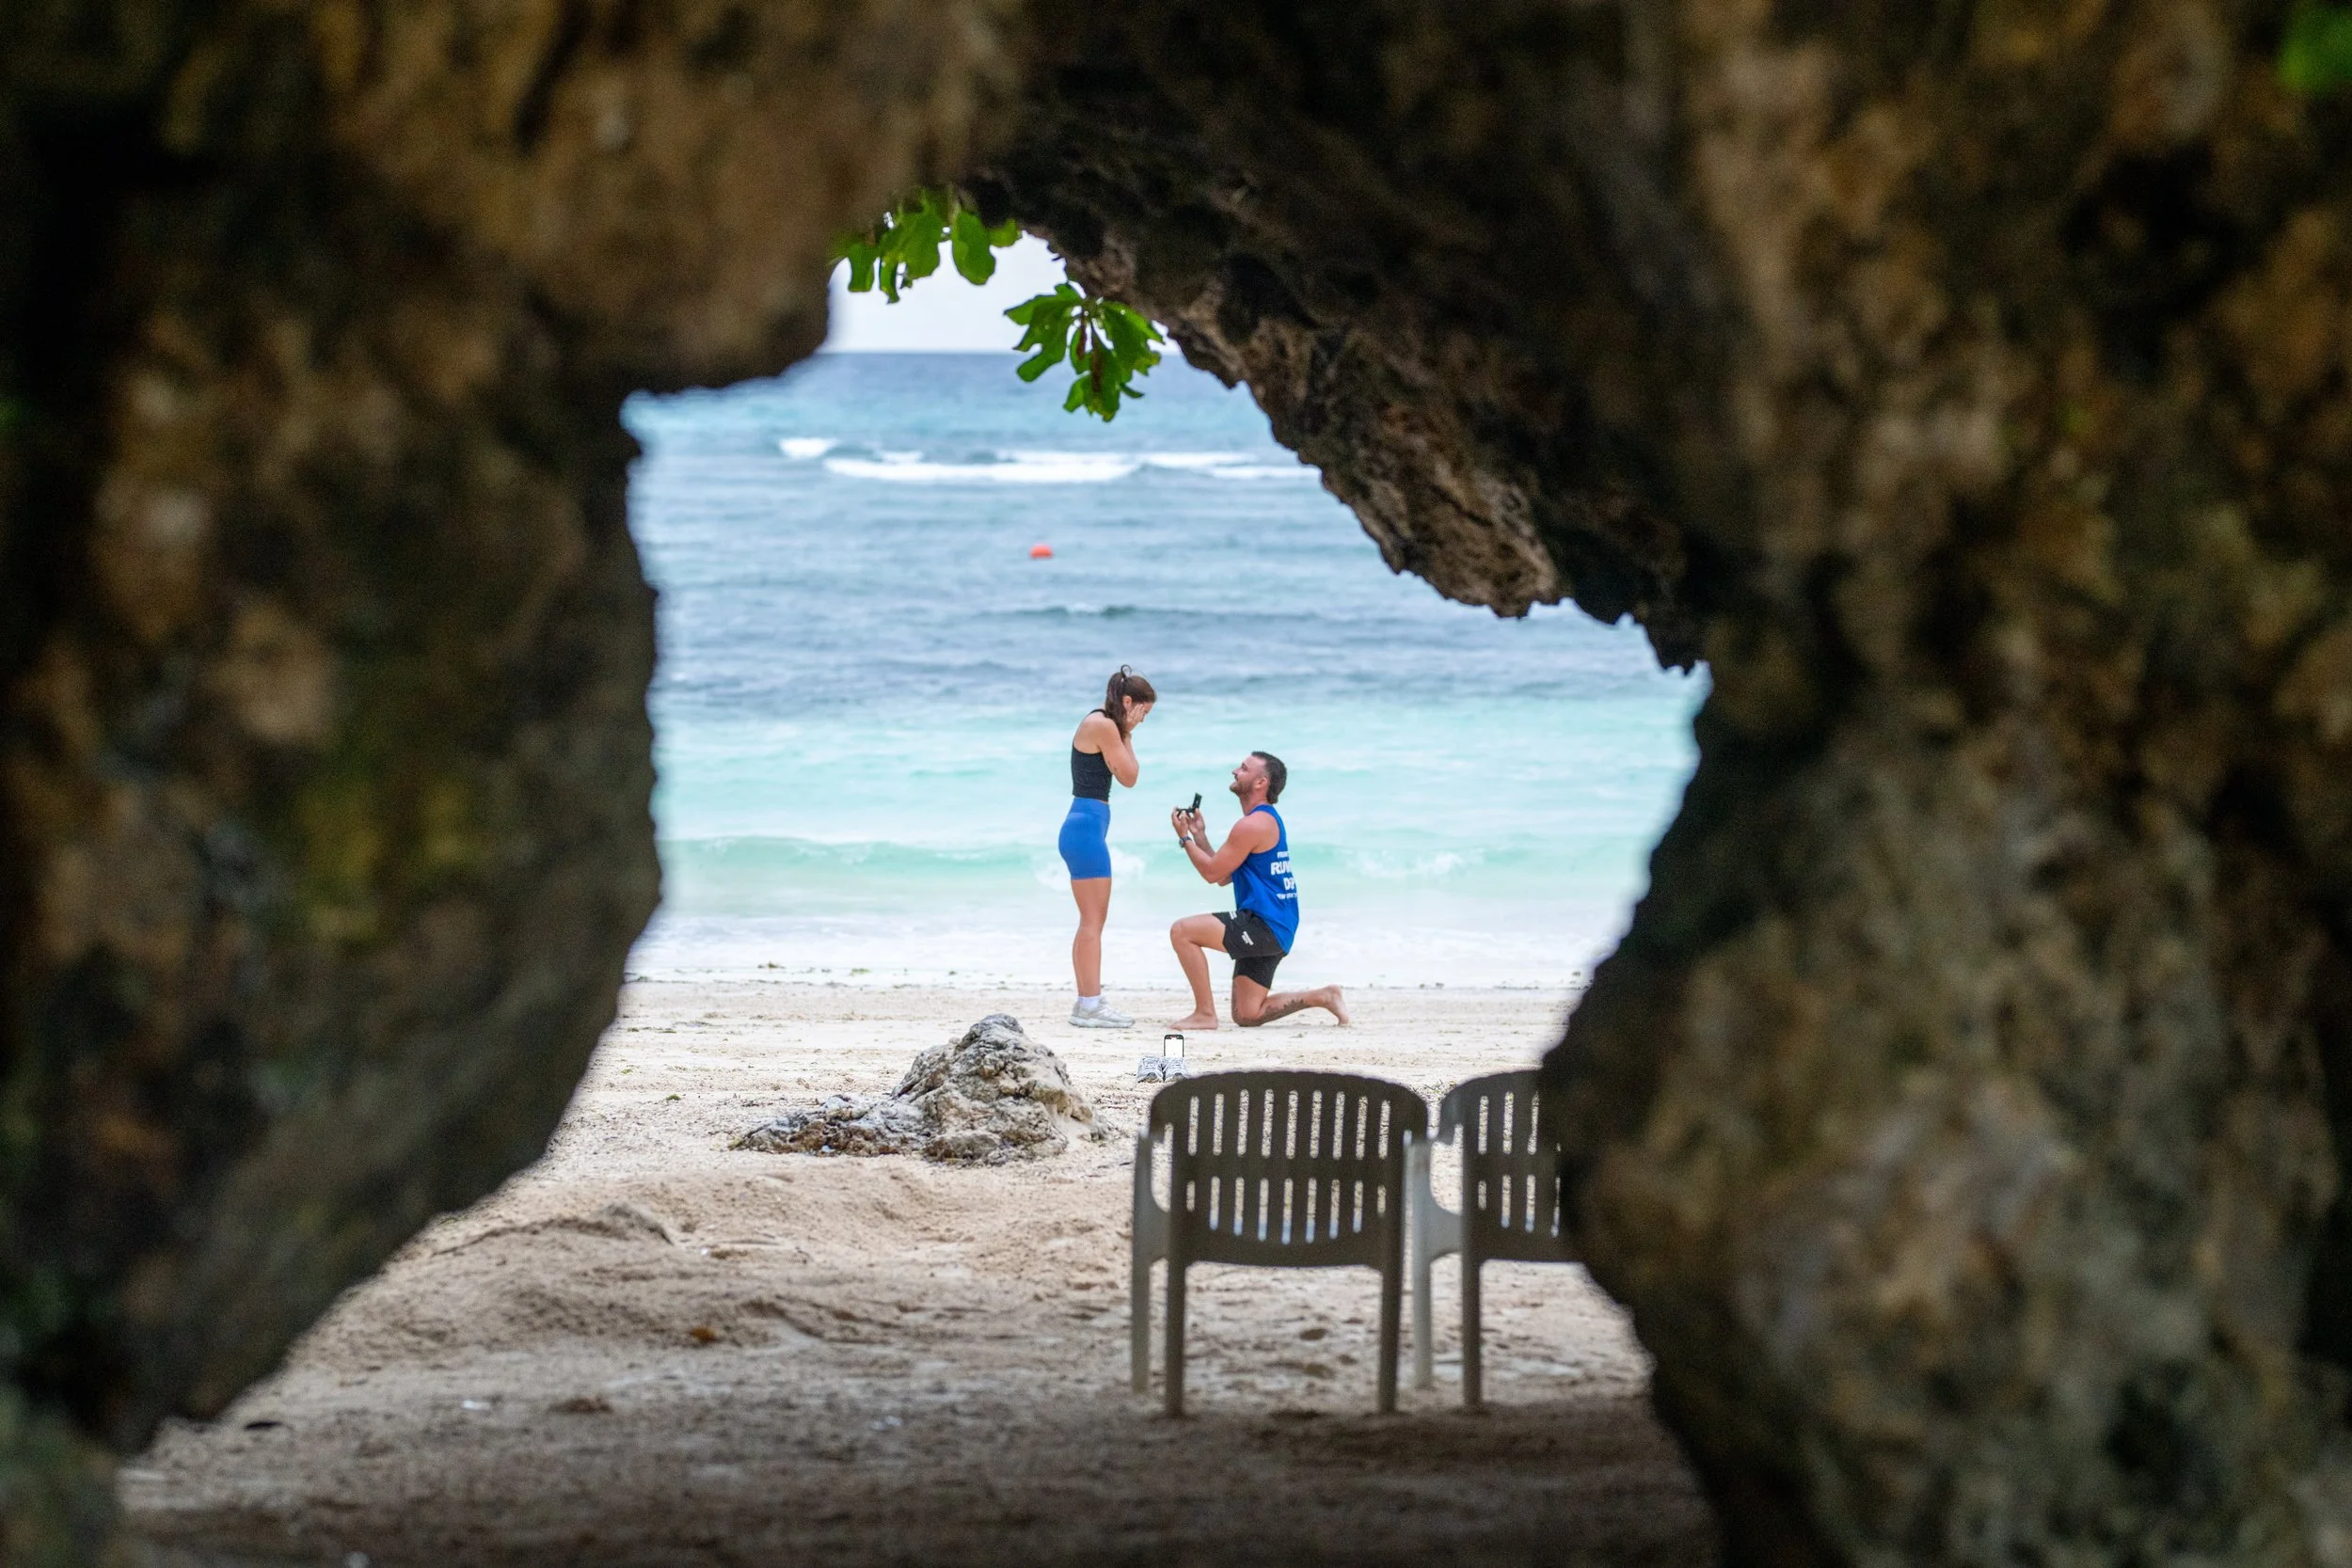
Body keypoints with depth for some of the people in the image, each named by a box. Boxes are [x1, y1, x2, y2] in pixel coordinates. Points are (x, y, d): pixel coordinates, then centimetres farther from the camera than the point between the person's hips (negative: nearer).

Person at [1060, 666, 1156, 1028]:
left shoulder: (1101, 724, 18)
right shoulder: (1104, 726, -13)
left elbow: (1125, 775, 17)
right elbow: (1129, 777, -10)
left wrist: (1125, 735, 10)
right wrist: (1127, 735, -3)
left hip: (1086, 826, 11)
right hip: (1088, 826, -11)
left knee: (1092, 921, 14)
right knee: (1093, 920, -10)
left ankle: (1087, 1004, 17)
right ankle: (1090, 1005, -10)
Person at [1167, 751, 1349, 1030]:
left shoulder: (1253, 825, -13)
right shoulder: (1267, 821, 20)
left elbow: (1212, 872, -12)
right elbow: (1223, 877, 22)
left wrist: (1185, 838, -2)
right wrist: (1199, 835, 18)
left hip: (1263, 925, -10)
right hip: (1272, 932, 10)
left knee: (1182, 932, -15)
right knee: (1247, 1015, 11)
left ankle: (1205, 1013, -13)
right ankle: (1323, 998, 13)